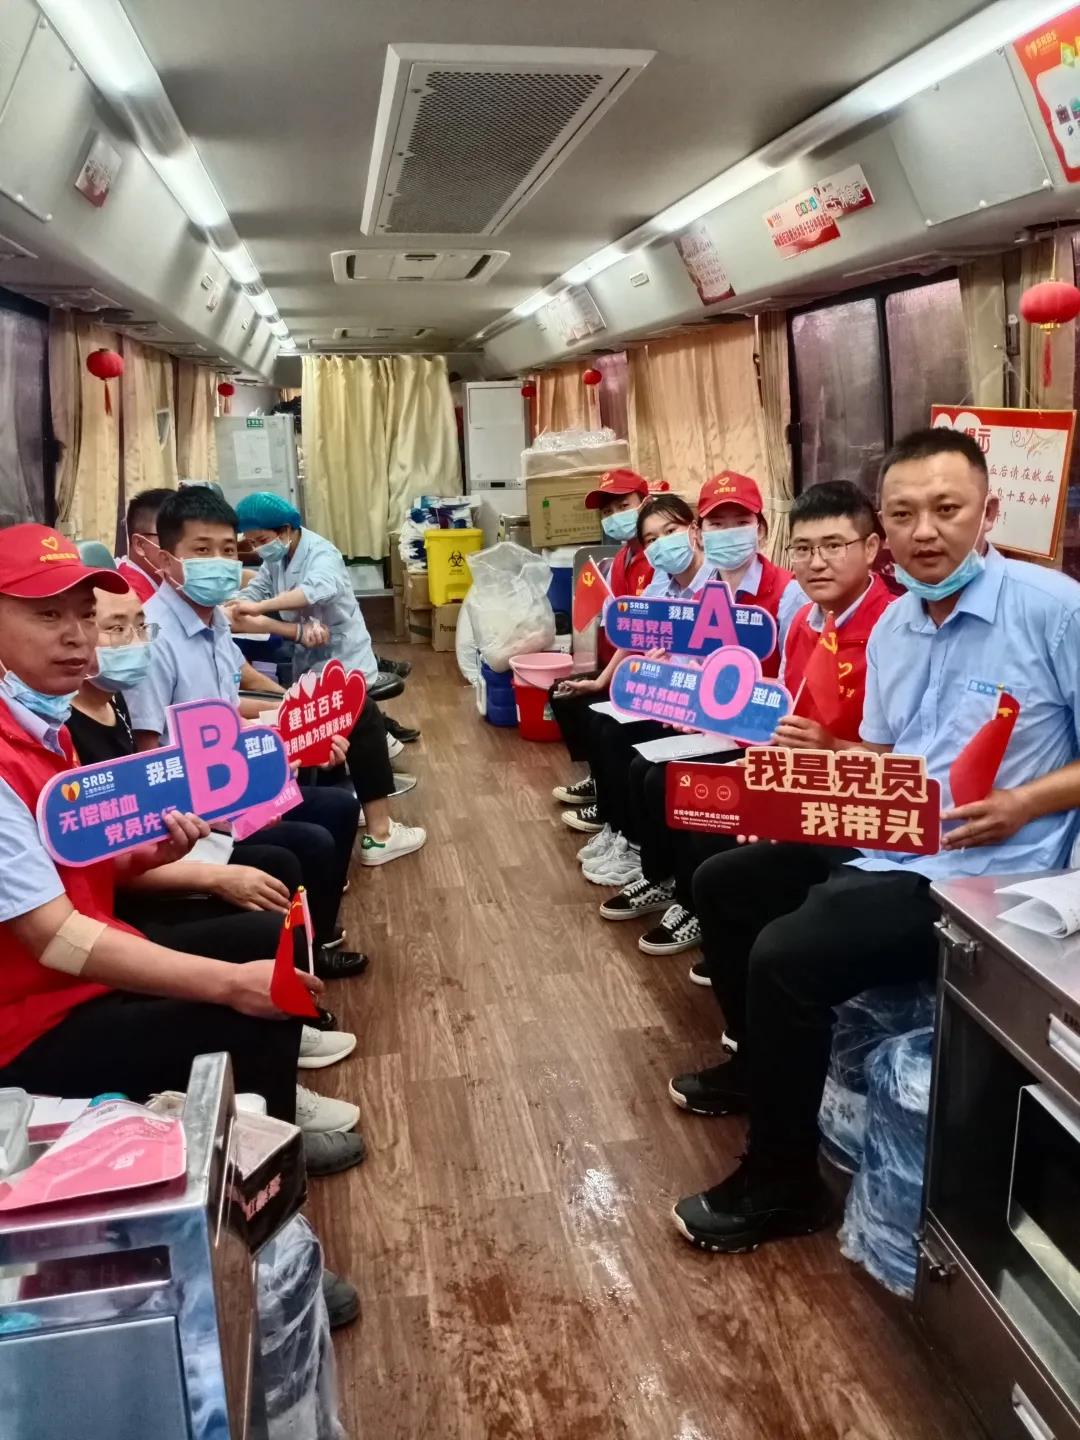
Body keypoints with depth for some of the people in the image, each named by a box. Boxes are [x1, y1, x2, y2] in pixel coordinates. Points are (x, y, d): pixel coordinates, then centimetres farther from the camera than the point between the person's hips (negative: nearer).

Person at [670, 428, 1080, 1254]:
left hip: (978, 878, -9)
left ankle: (782, 1186, -1)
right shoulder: (892, 626, 9)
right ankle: (761, 1068, 34)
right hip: (882, 848, 9)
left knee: (786, 955, -24)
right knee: (723, 882, 15)